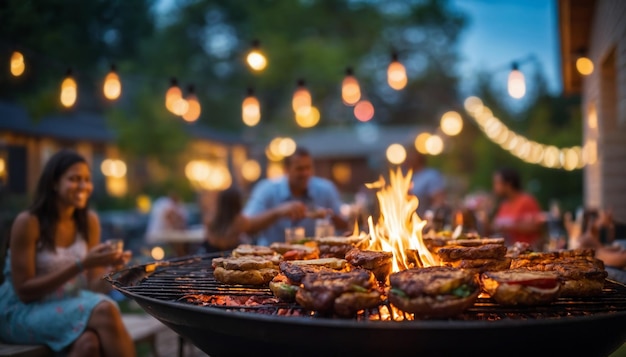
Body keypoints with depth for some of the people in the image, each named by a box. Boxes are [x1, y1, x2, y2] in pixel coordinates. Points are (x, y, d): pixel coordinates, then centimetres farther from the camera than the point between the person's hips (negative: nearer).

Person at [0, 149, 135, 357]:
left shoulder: (89, 221, 2)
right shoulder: (28, 222, -14)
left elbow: (93, 287, 3)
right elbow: (24, 291, -15)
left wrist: (112, 267, -20)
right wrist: (82, 264, -23)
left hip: (67, 307, 4)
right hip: (22, 312, -4)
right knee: (104, 311, -30)